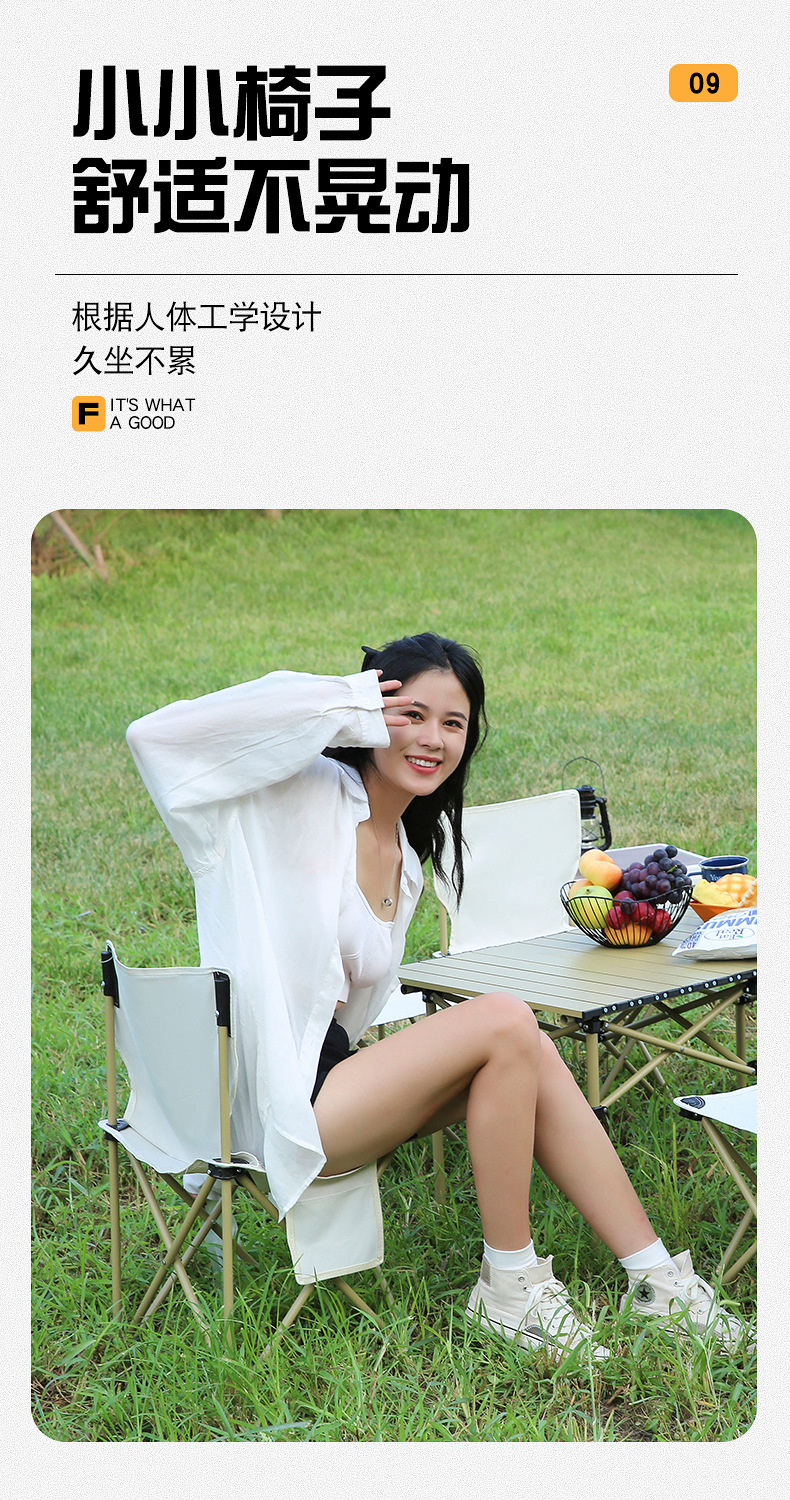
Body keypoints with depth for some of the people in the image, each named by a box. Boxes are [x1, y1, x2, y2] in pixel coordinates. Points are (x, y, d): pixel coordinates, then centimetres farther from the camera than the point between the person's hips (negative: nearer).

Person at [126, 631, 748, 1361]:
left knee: (529, 1048, -9)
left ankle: (654, 1278, -4)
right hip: (278, 1103, -8)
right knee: (504, 1022, -20)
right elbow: (154, 735, -22)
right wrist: (333, 704, -18)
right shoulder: (303, 798, -8)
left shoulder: (409, 851, 15)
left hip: (331, 1068, 8)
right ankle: (510, 1286, -7)